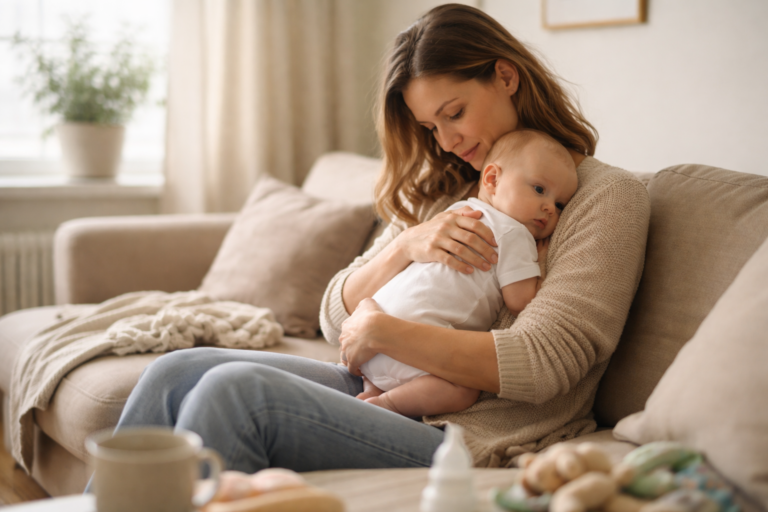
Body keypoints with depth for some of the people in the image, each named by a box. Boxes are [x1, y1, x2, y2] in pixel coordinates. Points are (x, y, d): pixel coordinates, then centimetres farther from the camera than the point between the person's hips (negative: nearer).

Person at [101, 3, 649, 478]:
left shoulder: (608, 196, -2)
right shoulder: (440, 192, 18)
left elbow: (538, 366, -14)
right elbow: (338, 317, 13)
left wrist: (381, 331, -10)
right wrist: (405, 247, -6)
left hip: (473, 444, -7)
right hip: (386, 394, 7)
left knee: (233, 392, -24)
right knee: (176, 373, -9)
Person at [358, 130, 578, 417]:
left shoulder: (459, 209, 24)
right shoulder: (513, 233, -3)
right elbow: (521, 303, -5)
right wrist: (543, 264, 9)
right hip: (414, 322, -9)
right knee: (462, 392, -22)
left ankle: (371, 390, 13)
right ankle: (383, 404, -18)